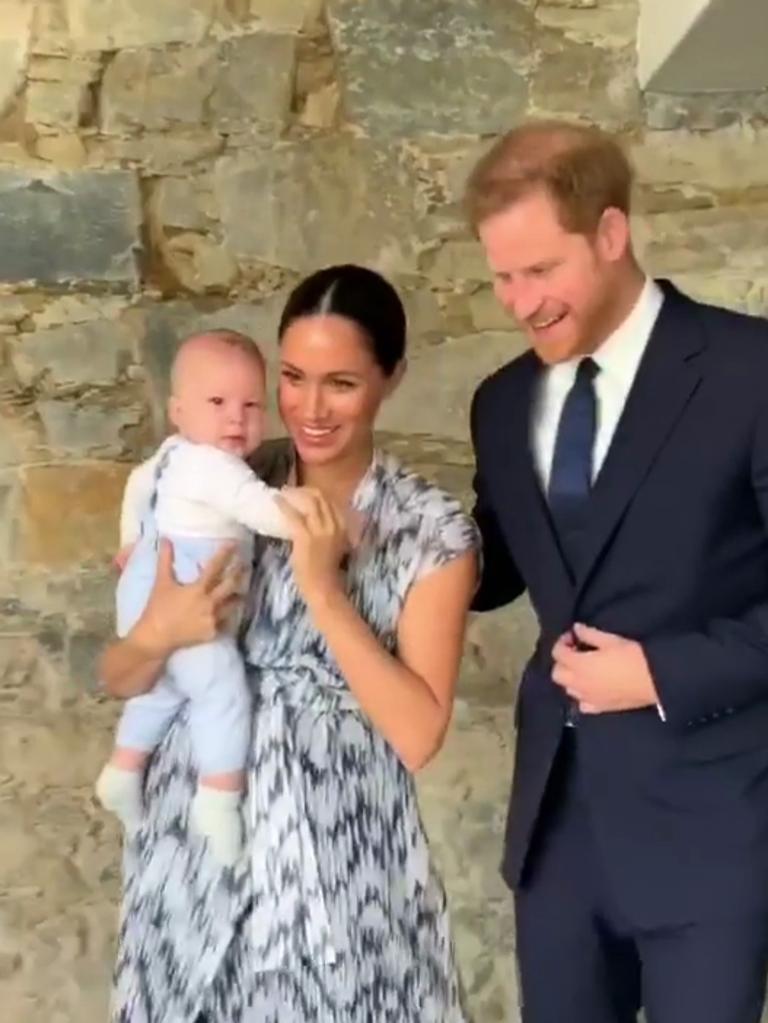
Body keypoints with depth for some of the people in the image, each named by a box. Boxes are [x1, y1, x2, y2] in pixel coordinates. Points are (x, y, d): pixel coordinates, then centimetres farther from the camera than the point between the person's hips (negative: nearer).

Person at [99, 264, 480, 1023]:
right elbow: (118, 678, 4)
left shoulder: (433, 531, -8)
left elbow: (418, 735, -14)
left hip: (342, 857, -2)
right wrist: (156, 636, -18)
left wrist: (325, 591, -21)